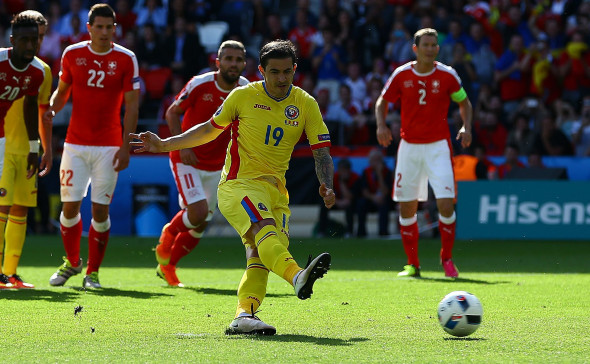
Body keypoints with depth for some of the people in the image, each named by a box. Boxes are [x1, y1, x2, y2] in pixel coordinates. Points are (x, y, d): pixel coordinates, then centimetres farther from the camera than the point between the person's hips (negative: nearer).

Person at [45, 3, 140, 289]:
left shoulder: (126, 59, -2)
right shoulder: (72, 54, 3)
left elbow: (131, 105, -1)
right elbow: (62, 90, 16)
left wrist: (125, 147, -7)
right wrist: (53, 108, -7)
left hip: (108, 145, -2)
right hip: (75, 144, 2)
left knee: (101, 210, -3)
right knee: (70, 205, 0)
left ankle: (93, 271, 11)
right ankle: (72, 262, 24)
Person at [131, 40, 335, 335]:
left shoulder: (306, 104, 6)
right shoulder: (243, 96, 3)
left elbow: (322, 152, 6)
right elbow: (210, 129, 18)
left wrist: (326, 186, -13)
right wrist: (164, 145, 19)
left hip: (275, 190, 4)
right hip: (238, 185, -4)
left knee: (260, 253, -16)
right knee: (265, 229, -31)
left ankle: (244, 316, -24)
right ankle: (298, 277, -57)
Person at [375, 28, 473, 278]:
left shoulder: (447, 75, -3)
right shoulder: (401, 75, -1)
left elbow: (464, 102, 11)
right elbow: (383, 101, 12)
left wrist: (467, 127, -6)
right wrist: (381, 125, -6)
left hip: (438, 145, -2)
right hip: (409, 145, 2)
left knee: (446, 203, -13)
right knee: (406, 208, 2)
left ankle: (447, 258, 6)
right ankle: (412, 264, 14)